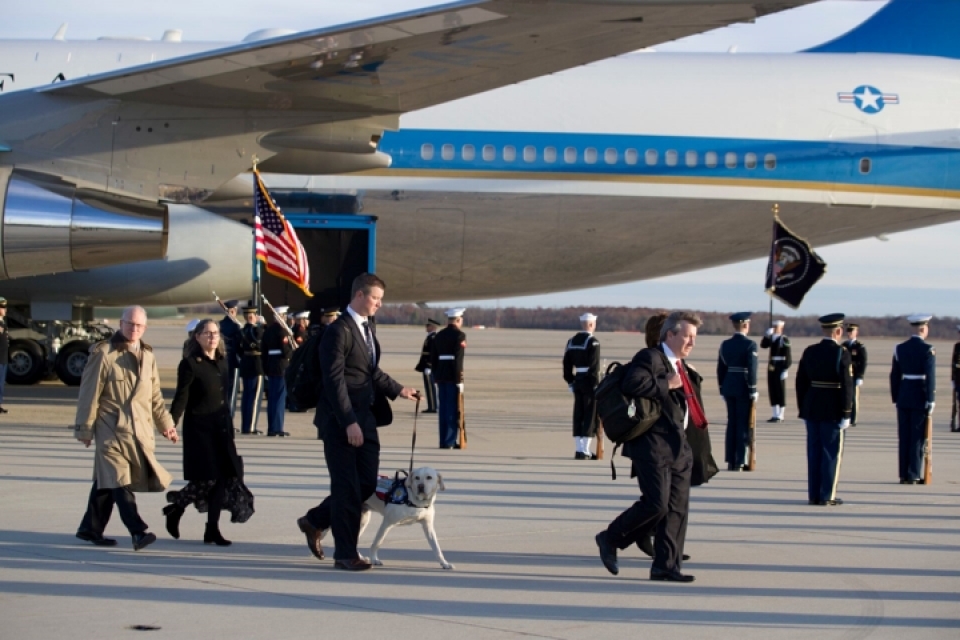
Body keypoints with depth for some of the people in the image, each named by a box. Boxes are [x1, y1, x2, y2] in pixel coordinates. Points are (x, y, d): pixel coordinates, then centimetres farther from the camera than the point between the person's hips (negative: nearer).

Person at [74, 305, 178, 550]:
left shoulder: (147, 356, 13)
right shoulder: (104, 353, -7)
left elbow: (155, 396, 21)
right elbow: (89, 394, -6)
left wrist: (165, 424, 18)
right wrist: (85, 428, -6)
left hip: (140, 428, 6)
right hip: (112, 428, -6)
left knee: (107, 480, 12)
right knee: (119, 480, -12)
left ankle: (91, 528, 21)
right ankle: (138, 531, -20)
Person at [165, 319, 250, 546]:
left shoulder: (222, 361, 11)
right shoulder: (190, 364, -9)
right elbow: (181, 397, -12)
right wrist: (172, 422, -22)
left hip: (221, 427, 7)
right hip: (198, 427, -7)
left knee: (223, 477, 3)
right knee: (205, 480, -9)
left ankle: (212, 529, 10)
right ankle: (175, 507, 16)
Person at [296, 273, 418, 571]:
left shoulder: (367, 328, 14)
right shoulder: (338, 331, -14)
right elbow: (334, 380, -19)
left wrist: (398, 390, 14)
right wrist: (349, 422, -22)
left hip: (365, 419, 9)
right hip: (340, 423, -9)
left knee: (367, 484, 10)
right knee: (347, 488, -1)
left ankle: (316, 521, 27)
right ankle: (345, 554, 8)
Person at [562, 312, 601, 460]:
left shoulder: (571, 341, 10)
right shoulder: (593, 341, -12)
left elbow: (567, 364, 11)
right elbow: (594, 366, -17)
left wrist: (570, 382, 17)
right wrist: (596, 385, -14)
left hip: (577, 381, 7)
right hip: (589, 381, -7)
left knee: (578, 416, 10)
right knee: (590, 415, -2)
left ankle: (578, 450, 12)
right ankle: (585, 451, -4)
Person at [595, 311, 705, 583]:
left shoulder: (682, 369, 22)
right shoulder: (650, 358, -7)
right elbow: (631, 385, -25)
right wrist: (667, 385, -17)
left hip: (679, 447, 9)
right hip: (653, 446, -9)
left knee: (677, 508, 4)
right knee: (656, 503, -13)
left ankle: (666, 566, 7)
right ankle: (610, 539, 5)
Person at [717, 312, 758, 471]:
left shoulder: (725, 344, 6)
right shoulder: (750, 344, -10)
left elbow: (720, 368, 9)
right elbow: (751, 369, -15)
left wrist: (722, 390, 17)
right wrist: (753, 392, -11)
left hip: (729, 387, 5)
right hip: (743, 388, -5)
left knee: (731, 424, 11)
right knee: (744, 424, 0)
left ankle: (730, 461, 13)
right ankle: (740, 462, -1)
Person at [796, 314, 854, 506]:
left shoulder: (809, 352, 4)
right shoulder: (842, 353, -11)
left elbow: (801, 382, 7)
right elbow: (847, 386, -15)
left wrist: (803, 410, 14)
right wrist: (846, 414, -9)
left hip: (812, 410, 5)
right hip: (832, 411, -5)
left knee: (814, 452, 10)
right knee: (832, 453, 2)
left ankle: (813, 495, 13)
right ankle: (827, 496, 3)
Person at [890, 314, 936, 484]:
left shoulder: (900, 348, 5)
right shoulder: (927, 349, -11)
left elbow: (894, 376, 8)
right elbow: (930, 376, -15)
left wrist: (896, 398, 15)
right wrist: (931, 401, -12)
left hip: (903, 399, 5)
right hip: (920, 398, -5)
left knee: (903, 438, 8)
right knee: (918, 438, 1)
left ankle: (904, 475, 11)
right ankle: (913, 475, 0)